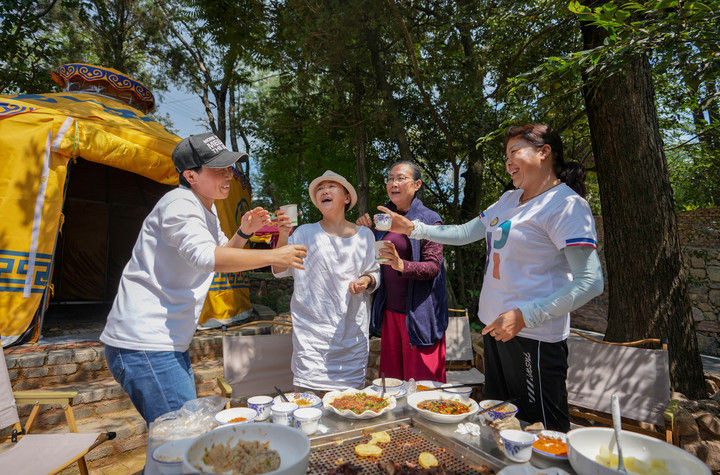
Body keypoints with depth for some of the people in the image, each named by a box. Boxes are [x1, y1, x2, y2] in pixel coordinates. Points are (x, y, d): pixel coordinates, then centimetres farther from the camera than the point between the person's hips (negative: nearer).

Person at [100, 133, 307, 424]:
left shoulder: (206, 209, 14)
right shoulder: (179, 204, -17)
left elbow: (224, 256, 24)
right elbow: (206, 257, -34)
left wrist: (243, 232, 5)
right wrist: (273, 256, -32)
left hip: (170, 343, 10)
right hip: (143, 345, -10)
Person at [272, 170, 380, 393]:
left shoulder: (364, 235, 8)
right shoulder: (305, 233, 4)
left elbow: (375, 272, 15)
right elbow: (279, 270, 1)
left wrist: (367, 280, -8)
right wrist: (283, 235, -14)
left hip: (353, 331, 2)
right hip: (312, 331, -1)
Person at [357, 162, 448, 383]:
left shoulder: (429, 219, -7)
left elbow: (433, 267, -15)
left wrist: (401, 265, -32)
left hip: (418, 312, -5)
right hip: (390, 310, 5)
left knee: (422, 387, 6)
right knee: (392, 378, 13)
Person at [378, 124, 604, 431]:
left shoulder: (566, 204, -12)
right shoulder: (509, 199, 13)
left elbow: (591, 282, -19)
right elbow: (465, 233, 16)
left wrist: (524, 316, -25)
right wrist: (413, 228, 7)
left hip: (534, 336, -8)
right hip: (495, 326, 8)